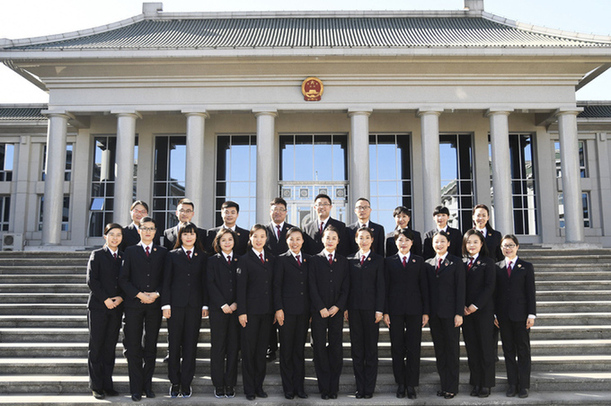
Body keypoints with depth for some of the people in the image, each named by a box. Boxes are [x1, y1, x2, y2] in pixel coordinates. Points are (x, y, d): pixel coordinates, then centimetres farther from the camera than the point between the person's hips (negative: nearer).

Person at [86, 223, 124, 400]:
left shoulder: (124, 257, 11)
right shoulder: (97, 255, 2)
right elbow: (91, 280, -6)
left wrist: (121, 298, -7)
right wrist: (105, 299, -12)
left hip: (116, 307, 3)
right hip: (98, 306, -3)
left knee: (110, 347, 6)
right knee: (96, 347, 1)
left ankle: (107, 385, 13)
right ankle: (96, 386, 9)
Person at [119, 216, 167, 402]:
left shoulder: (162, 252, 9)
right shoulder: (130, 251, 8)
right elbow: (123, 279, 1)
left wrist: (157, 294, -10)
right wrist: (139, 294, -10)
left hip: (155, 304, 1)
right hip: (134, 303, -1)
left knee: (151, 347, 7)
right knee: (133, 348, 1)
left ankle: (148, 385, 16)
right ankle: (136, 388, 8)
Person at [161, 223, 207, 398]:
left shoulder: (202, 257, 9)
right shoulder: (172, 255, 6)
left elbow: (204, 282, 8)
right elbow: (166, 281, 3)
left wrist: (205, 305, 2)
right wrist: (166, 304, -5)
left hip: (195, 305, 1)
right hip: (175, 303, -1)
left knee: (190, 345, 4)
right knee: (174, 344, 4)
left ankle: (186, 383, 12)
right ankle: (174, 382, 15)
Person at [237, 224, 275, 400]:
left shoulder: (271, 259, 10)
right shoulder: (245, 259, -2)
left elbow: (274, 284, 11)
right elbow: (241, 287, -6)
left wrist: (276, 309, 7)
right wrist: (241, 311, -11)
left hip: (267, 311, 4)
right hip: (251, 311, -4)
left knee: (262, 349, 10)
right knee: (249, 349, 3)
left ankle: (259, 385, 21)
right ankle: (249, 388, 14)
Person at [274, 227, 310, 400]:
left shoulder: (308, 259, 10)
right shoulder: (281, 259, -1)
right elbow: (277, 286, -3)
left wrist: (312, 309, 6)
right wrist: (278, 308, -10)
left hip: (304, 311, 3)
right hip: (287, 310, -3)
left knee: (300, 349, 10)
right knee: (286, 349, 4)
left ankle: (299, 386, 18)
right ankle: (288, 388, 14)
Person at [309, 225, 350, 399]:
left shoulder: (343, 261, 10)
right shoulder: (315, 260, 4)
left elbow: (346, 287, 5)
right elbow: (312, 287, -1)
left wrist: (338, 306, -7)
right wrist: (321, 308, -9)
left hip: (337, 311, 1)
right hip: (319, 311, -1)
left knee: (336, 348, 3)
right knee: (320, 348, 0)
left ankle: (334, 387, 12)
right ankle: (324, 388, 9)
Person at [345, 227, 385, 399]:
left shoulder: (378, 260, 2)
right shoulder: (350, 260, 9)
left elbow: (380, 286, -1)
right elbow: (347, 285, 8)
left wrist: (379, 310, -7)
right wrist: (345, 307, 2)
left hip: (371, 308, -2)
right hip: (354, 308, 3)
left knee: (371, 348, 3)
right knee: (356, 348, 7)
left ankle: (369, 388, 11)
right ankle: (359, 387, 15)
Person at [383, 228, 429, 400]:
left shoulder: (419, 261, 8)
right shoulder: (389, 261, 6)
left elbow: (424, 287, 6)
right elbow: (385, 287, 4)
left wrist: (426, 311, 0)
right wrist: (385, 311, -3)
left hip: (414, 310, 0)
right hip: (395, 310, 0)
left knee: (414, 348, 2)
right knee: (397, 348, 5)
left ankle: (411, 385, 13)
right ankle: (400, 384, 16)